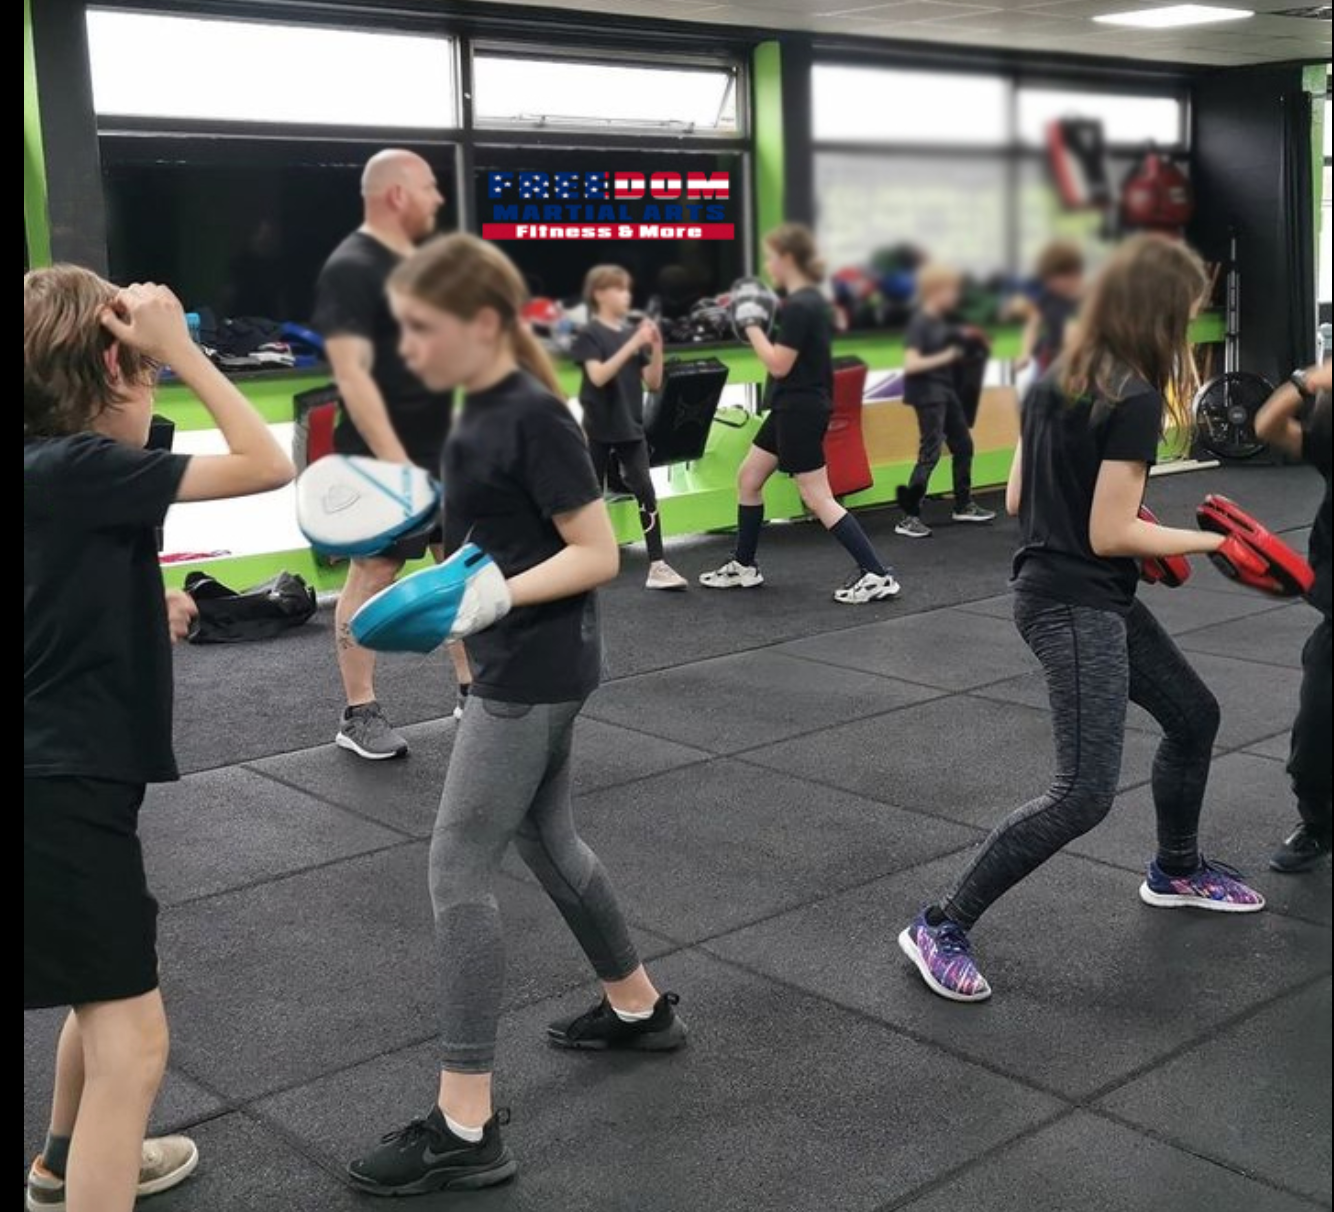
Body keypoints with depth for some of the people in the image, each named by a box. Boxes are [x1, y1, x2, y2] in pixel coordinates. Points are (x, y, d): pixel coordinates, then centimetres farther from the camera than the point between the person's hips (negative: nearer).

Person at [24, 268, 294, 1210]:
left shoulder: (53, 468, 9)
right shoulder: (76, 466, -18)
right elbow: (267, 465, -20)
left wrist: (147, 618, 9)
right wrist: (181, 348, -16)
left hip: (70, 775, 10)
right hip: (65, 788, -10)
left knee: (110, 990, 29)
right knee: (133, 1043, -7)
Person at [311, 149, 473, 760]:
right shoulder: (351, 269, -14)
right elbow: (352, 373, -22)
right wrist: (394, 461, -27)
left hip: (443, 448, 9)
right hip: (385, 455, -9)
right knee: (371, 574, -1)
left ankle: (472, 690, 22)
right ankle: (359, 714, 8)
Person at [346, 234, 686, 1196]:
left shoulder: (535, 417, -19)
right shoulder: (483, 408, 8)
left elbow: (598, 554, -20)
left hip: (535, 672, -10)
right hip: (522, 666, 10)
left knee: (460, 870, -7)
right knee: (546, 840, 22)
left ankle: (466, 1129, 0)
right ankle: (641, 1008, 41)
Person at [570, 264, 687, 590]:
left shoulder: (634, 332, 7)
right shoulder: (590, 334, -7)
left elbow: (654, 384, 5)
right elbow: (598, 376, -22)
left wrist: (656, 347, -9)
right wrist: (632, 344, -26)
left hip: (630, 428, 4)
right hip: (599, 429, -4)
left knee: (646, 493, -5)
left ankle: (657, 565, -5)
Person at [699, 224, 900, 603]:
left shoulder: (798, 306, -20)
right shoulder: (810, 299, 10)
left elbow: (779, 365, -21)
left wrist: (751, 326, -11)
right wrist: (758, 319, 10)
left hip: (799, 409, -10)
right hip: (794, 407, 10)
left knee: (818, 499, -7)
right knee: (748, 479, 17)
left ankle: (878, 575, -6)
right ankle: (743, 566, 28)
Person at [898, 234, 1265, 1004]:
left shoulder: (1059, 379, 8)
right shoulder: (1135, 398, -18)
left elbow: (1018, 499, 11)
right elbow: (1110, 535, -19)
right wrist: (1210, 540, -9)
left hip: (1069, 593, 10)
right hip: (1077, 606, -10)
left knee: (1195, 715, 24)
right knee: (1085, 794, -10)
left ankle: (1176, 873, 43)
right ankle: (940, 929, -4)